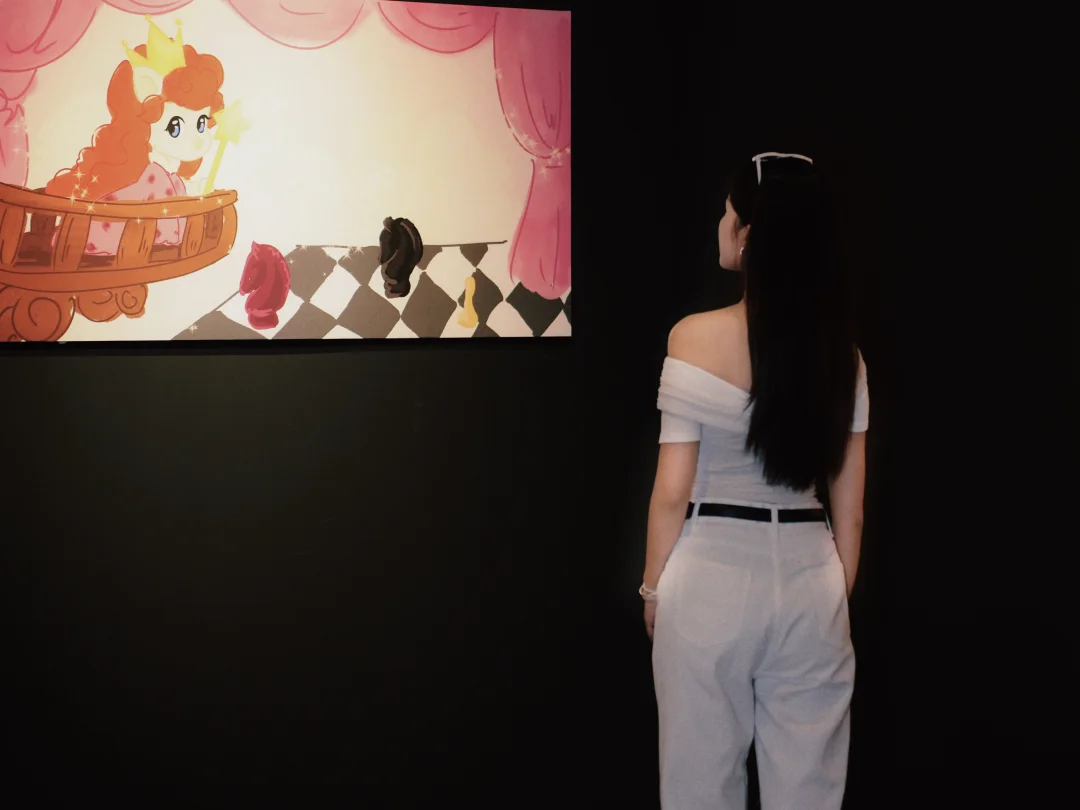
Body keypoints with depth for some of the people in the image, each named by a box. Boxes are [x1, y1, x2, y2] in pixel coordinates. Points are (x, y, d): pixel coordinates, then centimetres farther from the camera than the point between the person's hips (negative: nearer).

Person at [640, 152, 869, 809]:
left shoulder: (697, 338, -12)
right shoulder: (844, 351, 1)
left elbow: (673, 491, -9)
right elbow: (850, 507, 4)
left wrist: (654, 587, 4)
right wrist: (840, 596, 15)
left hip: (711, 576, -3)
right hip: (809, 577, 4)